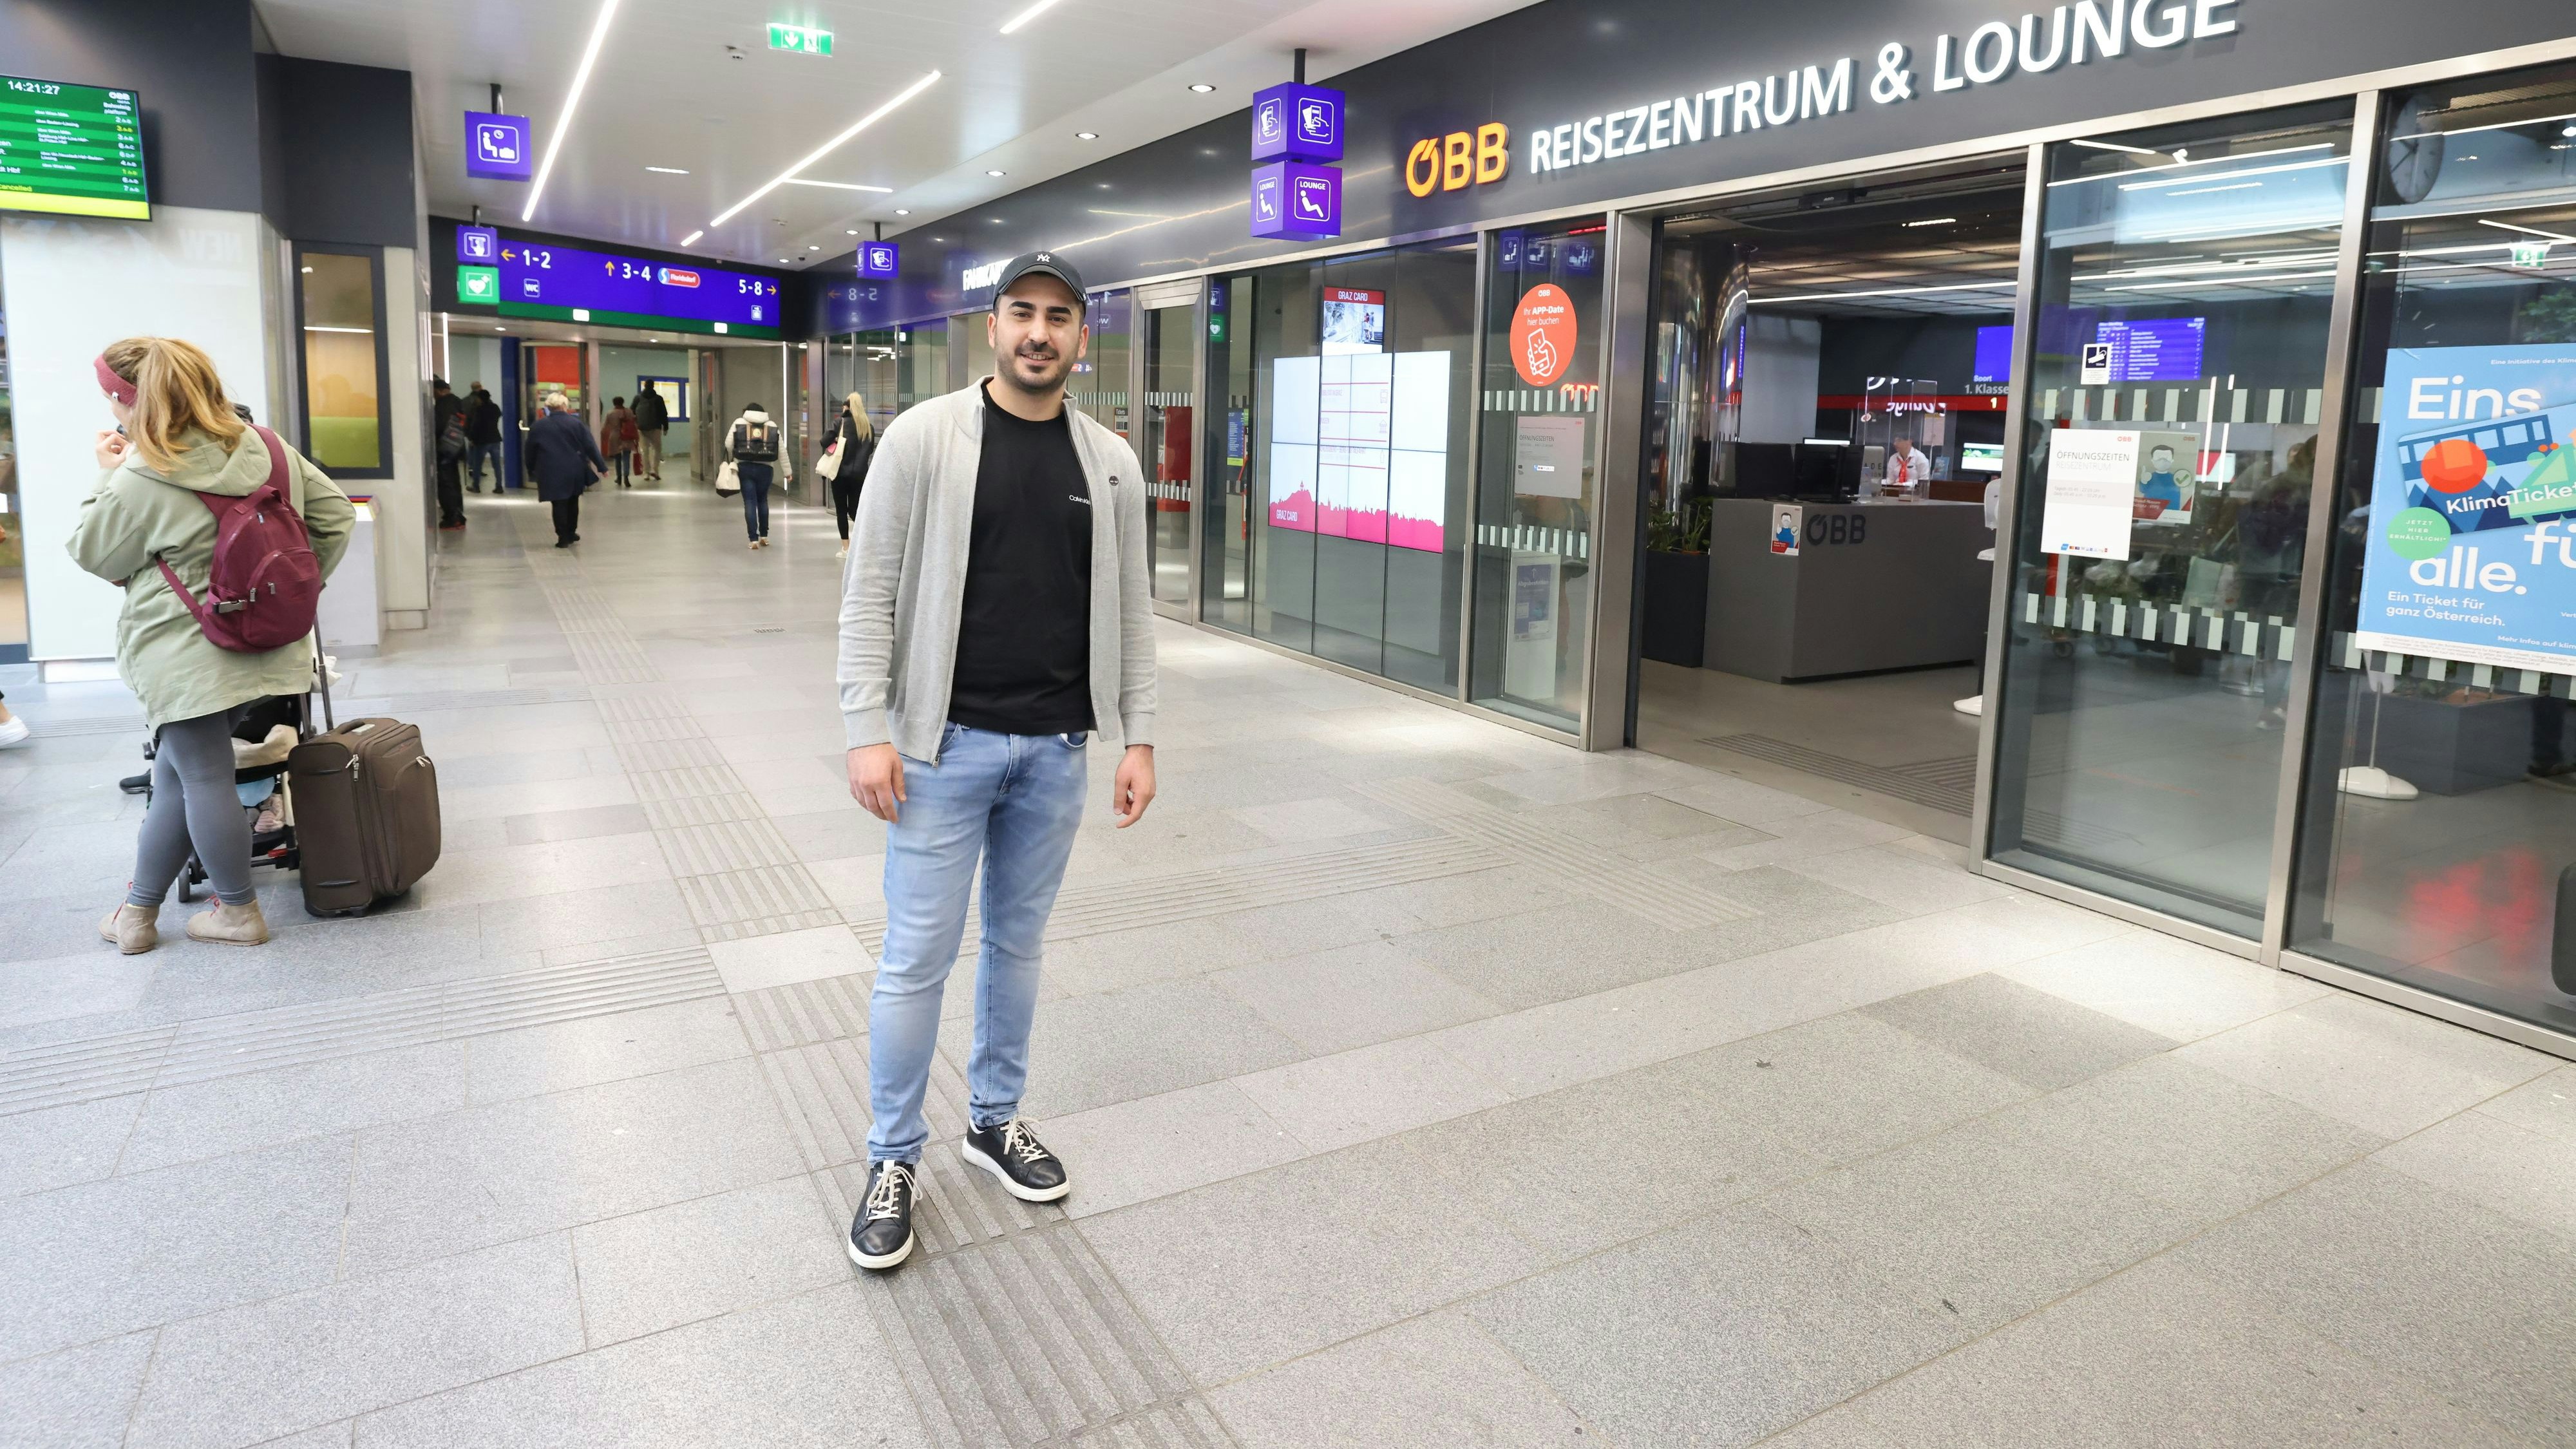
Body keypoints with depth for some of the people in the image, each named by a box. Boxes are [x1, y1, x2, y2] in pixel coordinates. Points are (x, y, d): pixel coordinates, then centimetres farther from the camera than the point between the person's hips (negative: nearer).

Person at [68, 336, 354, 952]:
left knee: (203, 778, 5)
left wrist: (108, 475, 4)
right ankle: (138, 911, 26)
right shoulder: (266, 449, 1)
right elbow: (335, 514, 8)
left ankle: (239, 913, 16)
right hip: (258, 645, 7)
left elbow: (94, 556, -2)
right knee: (176, 778, 17)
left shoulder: (140, 482, -16)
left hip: (185, 657, -7)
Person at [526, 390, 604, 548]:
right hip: (575, 472, 1)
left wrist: (531, 470, 20)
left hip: (552, 474, -1)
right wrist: (602, 467, 1)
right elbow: (590, 447, -4)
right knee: (573, 502, 17)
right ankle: (571, 533, 24)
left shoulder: (538, 427, 1)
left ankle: (563, 538, 0)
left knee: (559, 505, 2)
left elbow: (530, 452, 7)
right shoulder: (576, 423, -3)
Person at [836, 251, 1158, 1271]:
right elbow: (870, 593, -7)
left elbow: (1129, 608, 8)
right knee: (917, 957, 1)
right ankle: (893, 1161, 19)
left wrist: (1138, 737, 4)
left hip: (1056, 749, 4)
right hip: (947, 741, -4)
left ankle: (995, 1120, 35)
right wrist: (868, 731, -14)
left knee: (1017, 945, 16)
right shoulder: (924, 438, -7)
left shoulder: (1109, 462, 5)